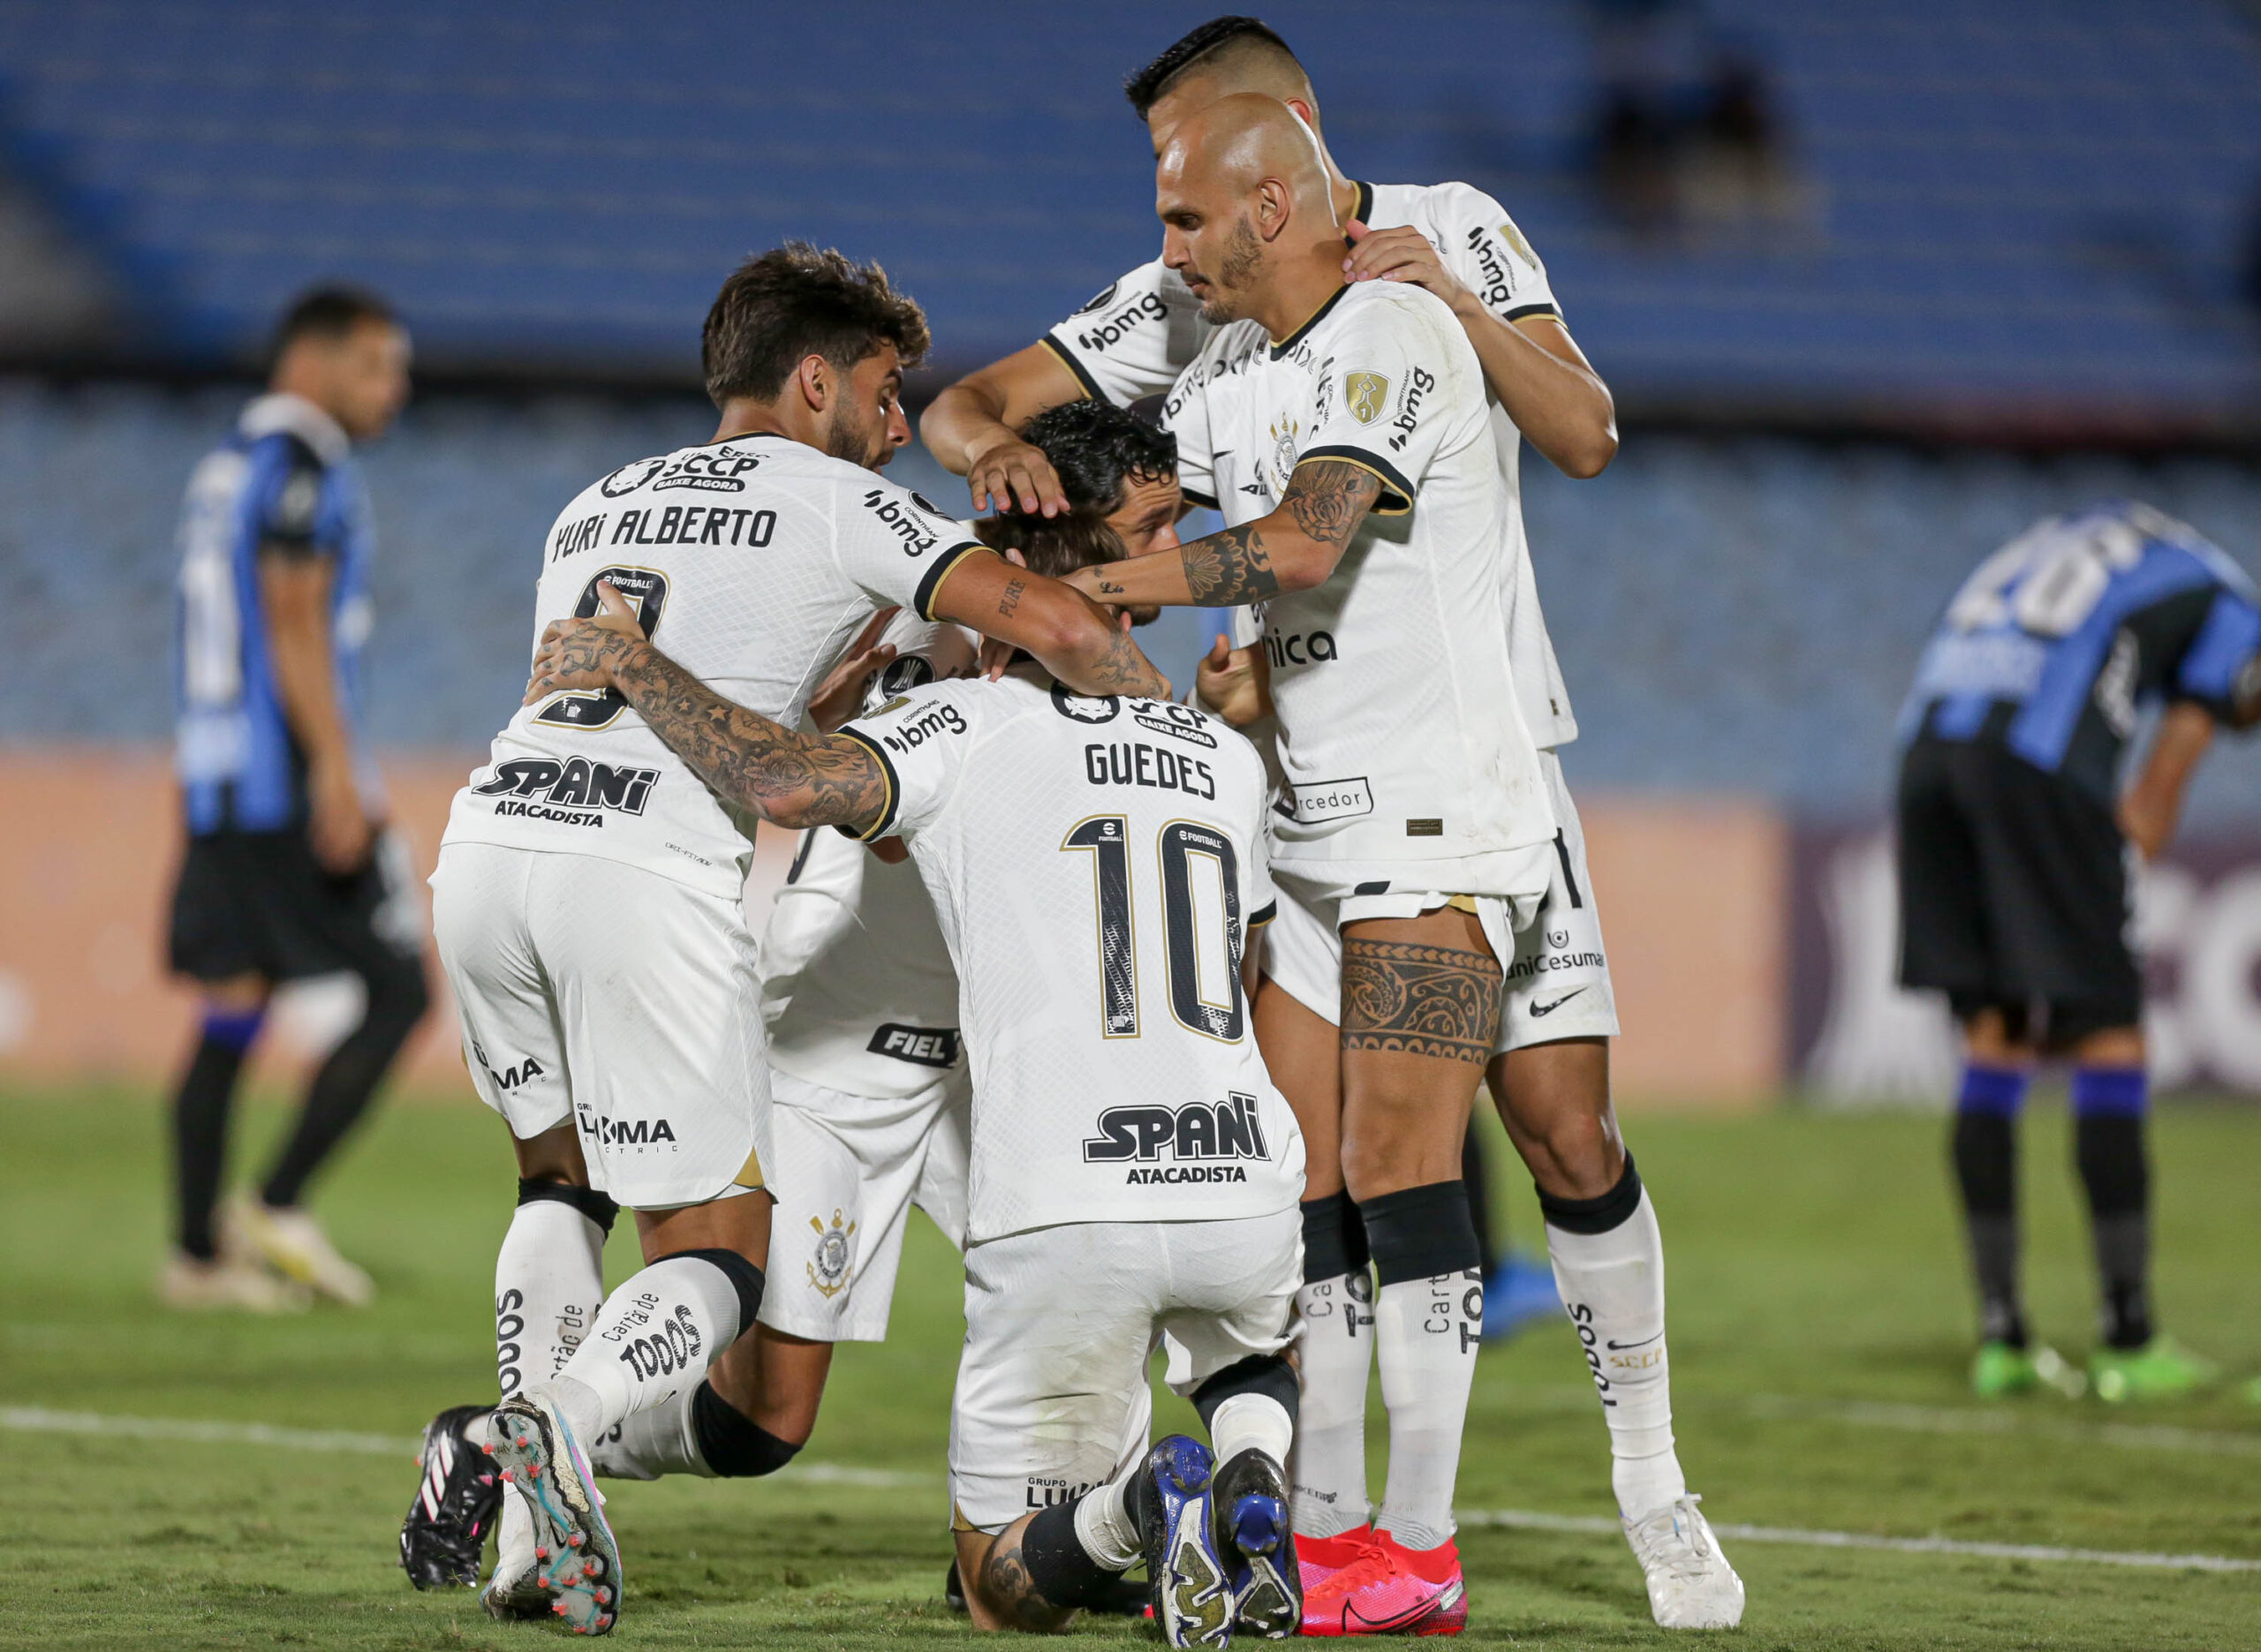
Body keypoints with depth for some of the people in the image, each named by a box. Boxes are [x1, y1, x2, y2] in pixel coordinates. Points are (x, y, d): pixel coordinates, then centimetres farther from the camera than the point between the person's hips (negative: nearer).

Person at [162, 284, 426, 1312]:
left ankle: (200, 1254, 7)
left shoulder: (224, 467, 19)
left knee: (231, 1013, 8)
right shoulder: (303, 467, -9)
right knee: (397, 993, -4)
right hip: (292, 776, -9)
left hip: (215, 782, 9)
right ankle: (278, 1209, -7)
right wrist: (338, 775, -21)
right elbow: (293, 624, -17)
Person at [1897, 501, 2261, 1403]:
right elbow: (2154, 802, 8)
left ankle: (2000, 1336, 11)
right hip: (2033, 759, -6)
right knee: (2109, 1037, 2)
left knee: (1992, 1041, 12)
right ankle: (2128, 1342, 2)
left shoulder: (2067, 543, 36)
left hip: (1927, 739, 6)